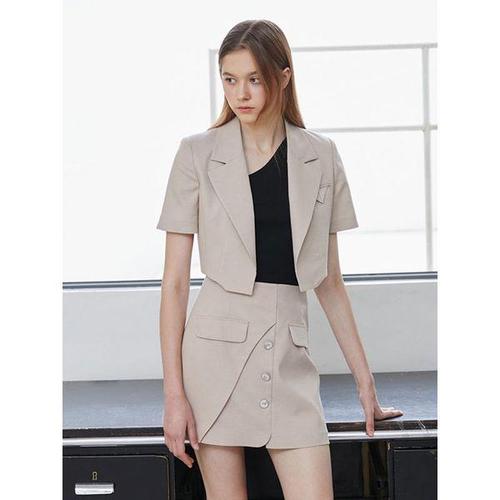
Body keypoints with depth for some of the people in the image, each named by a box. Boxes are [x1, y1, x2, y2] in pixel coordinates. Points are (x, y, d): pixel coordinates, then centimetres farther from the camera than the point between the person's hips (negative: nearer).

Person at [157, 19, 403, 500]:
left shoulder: (320, 157, 6)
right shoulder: (198, 154, 0)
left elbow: (329, 280, 12)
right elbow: (174, 281, -1)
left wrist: (364, 379, 12)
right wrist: (174, 392, -7)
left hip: (289, 351, 2)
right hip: (218, 347, -2)